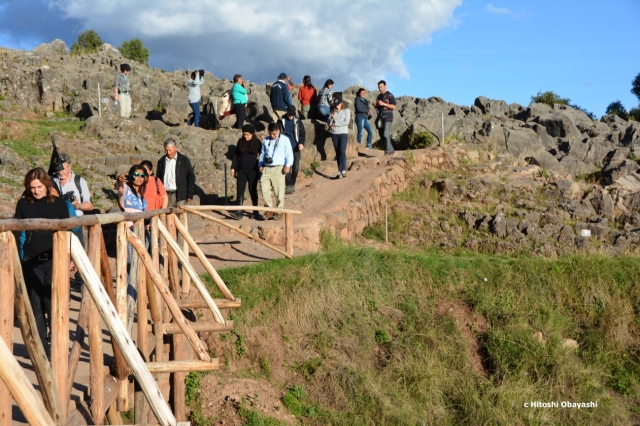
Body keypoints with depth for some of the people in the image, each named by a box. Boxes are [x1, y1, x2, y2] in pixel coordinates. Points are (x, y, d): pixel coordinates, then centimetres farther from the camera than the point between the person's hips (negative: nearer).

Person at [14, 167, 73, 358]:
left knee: (53, 305, -1)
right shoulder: (23, 204, 2)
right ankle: (41, 348, 13)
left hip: (54, 260, -1)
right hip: (31, 262, 1)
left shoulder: (58, 203, 0)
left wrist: (70, 258, 3)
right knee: (36, 306, 5)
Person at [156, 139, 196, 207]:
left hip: (180, 196, -2)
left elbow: (191, 177, 3)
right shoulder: (161, 161, 11)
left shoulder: (184, 160, 3)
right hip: (165, 195, 2)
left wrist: (190, 196, -2)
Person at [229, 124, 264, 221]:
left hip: (253, 170, -2)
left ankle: (255, 213, 14)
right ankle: (239, 212, -8)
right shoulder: (240, 141, 3)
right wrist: (233, 167, 6)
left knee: (253, 191, 5)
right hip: (242, 170, 2)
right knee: (240, 190, -6)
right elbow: (236, 155, 9)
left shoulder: (257, 143, -4)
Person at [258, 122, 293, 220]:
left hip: (278, 169, -4)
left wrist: (288, 165, -15)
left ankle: (279, 212, 10)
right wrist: (260, 165, 11)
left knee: (279, 192, -1)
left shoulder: (285, 140, 3)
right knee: (264, 191, -2)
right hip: (266, 168, 4)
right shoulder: (266, 140, 16)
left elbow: (289, 154, -1)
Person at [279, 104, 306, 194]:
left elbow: (303, 133, 6)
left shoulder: (297, 121, 3)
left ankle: (292, 184, 20)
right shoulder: (281, 121, 1)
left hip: (295, 148, 1)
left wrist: (301, 143, -10)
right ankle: (289, 185, -6)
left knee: (295, 167, 4)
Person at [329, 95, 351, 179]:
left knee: (342, 151, -17)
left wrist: (335, 124, -8)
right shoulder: (333, 112, 13)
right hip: (334, 134, 4)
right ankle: (339, 172, 7)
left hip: (343, 133, -4)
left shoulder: (346, 111, 3)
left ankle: (343, 171, -25)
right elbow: (329, 123, 9)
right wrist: (332, 118, -11)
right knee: (337, 153, 5)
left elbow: (346, 122, -10)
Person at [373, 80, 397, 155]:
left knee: (386, 134, -16)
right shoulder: (379, 96, 18)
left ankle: (388, 150, -15)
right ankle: (390, 149, 12)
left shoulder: (390, 95, -3)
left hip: (388, 118, -7)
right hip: (380, 117, 7)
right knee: (382, 135, 5)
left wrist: (384, 104, -18)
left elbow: (394, 107, -9)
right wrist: (375, 105, 2)